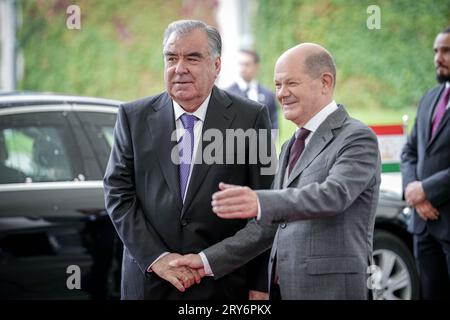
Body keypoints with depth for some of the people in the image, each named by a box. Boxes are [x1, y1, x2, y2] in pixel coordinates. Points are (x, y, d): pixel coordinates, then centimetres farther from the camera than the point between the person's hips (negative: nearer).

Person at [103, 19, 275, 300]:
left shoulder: (251, 118, -2)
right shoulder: (134, 117, 4)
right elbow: (118, 193, 1)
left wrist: (260, 286, -7)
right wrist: (156, 257, -10)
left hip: (224, 283, -1)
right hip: (149, 280, 1)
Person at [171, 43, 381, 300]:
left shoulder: (358, 138, -8)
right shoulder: (292, 146, 19)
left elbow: (333, 194, -25)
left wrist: (259, 203, -39)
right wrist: (209, 260, 10)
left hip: (330, 290, -7)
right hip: (280, 288, 7)